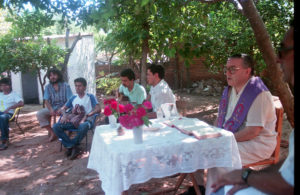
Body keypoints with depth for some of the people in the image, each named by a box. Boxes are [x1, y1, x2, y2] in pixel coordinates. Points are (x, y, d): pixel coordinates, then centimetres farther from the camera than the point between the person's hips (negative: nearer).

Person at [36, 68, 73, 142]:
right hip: (52, 108, 4)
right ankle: (52, 132, -10)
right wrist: (51, 109, -22)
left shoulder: (66, 86, -7)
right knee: (39, 114, -19)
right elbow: (46, 100, -1)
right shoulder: (48, 87, 4)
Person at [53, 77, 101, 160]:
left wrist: (86, 115, -24)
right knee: (56, 127, -18)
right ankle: (74, 147, -20)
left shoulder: (90, 97, 2)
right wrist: (65, 115, -6)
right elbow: (63, 108, 18)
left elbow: (98, 109, -10)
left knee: (83, 127, -42)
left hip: (86, 120, -5)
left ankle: (70, 145, -16)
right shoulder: (73, 98, 15)